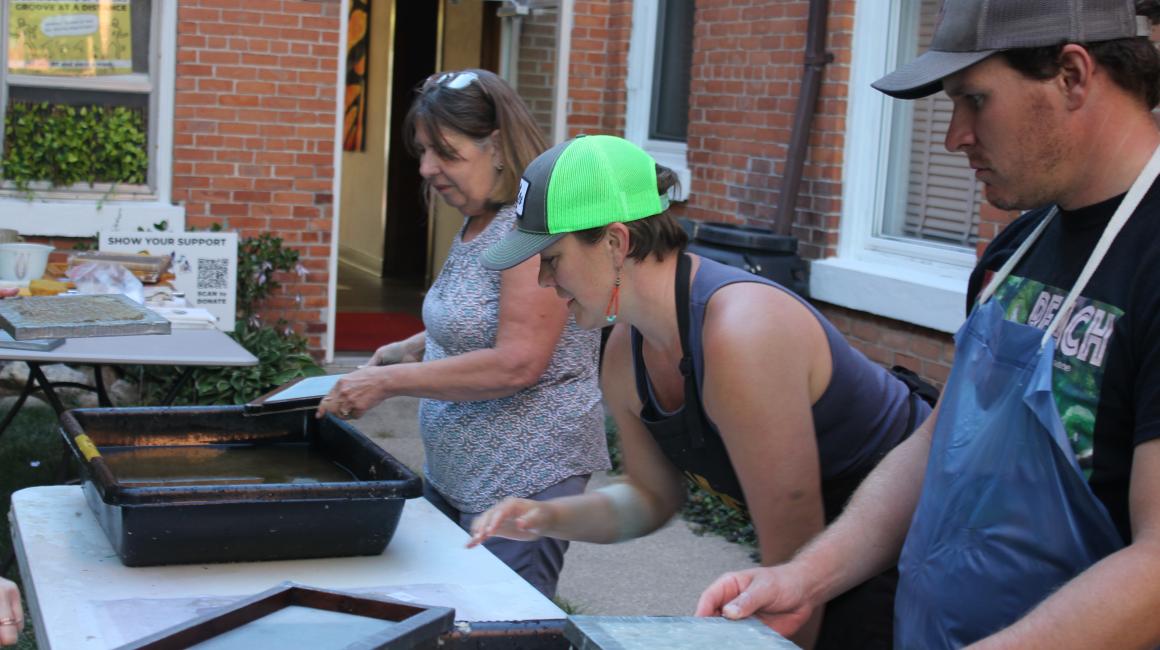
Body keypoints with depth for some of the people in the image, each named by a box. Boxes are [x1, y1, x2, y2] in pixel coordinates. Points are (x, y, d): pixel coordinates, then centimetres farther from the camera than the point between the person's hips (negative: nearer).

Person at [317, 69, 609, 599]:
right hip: (454, 471, 10)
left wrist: (388, 381, -21)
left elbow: (516, 363, -25)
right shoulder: (477, 225, 11)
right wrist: (410, 349, 9)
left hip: (520, 480, -10)